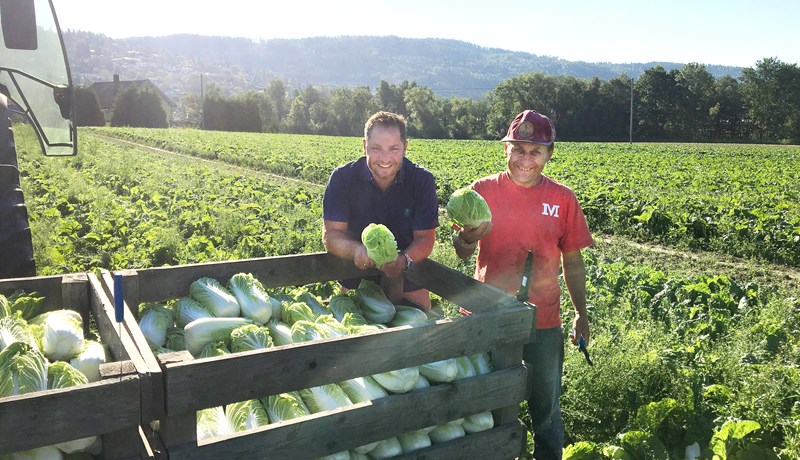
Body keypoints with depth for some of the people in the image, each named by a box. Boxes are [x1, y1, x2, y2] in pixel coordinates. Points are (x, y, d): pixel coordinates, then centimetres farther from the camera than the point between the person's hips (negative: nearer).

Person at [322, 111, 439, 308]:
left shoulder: (422, 180, -14)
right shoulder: (342, 178, -15)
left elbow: (425, 237, -15)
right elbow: (331, 234, -17)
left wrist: (405, 260, -38)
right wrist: (355, 250, -40)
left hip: (408, 275, 1)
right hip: (357, 273, 0)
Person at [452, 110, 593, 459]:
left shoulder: (563, 199, -1)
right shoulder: (483, 190, -4)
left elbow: (572, 261, 6)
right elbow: (462, 253, -6)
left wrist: (581, 313, 4)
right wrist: (468, 236, -28)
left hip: (543, 320, 1)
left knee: (545, 408, 15)